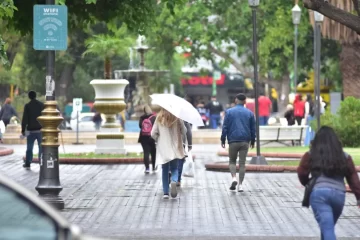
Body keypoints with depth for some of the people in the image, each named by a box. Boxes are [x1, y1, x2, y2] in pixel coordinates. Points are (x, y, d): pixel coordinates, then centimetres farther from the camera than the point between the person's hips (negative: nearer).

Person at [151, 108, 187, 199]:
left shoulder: (159, 118, -6)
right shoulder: (177, 118, -8)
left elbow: (153, 134, -5)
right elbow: (184, 131, -3)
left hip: (163, 148, 0)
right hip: (175, 148, 0)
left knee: (165, 170, 11)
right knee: (174, 168, 11)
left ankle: (165, 192, 6)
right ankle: (174, 181, -21)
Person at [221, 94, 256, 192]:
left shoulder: (229, 112, 0)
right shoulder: (249, 113, 6)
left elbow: (225, 127, -1)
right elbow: (253, 128, 11)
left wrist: (223, 140, 5)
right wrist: (252, 141, 21)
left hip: (233, 141, -1)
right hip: (245, 141, 1)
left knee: (232, 161, 13)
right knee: (242, 163, 3)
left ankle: (234, 178, -11)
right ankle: (240, 185, 0)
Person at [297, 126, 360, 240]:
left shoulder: (310, 155, 6)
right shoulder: (344, 157, 12)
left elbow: (302, 173, 4)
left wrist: (308, 184, 25)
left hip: (319, 193, -3)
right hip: (339, 194, 3)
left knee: (327, 228, -10)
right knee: (328, 226, 24)